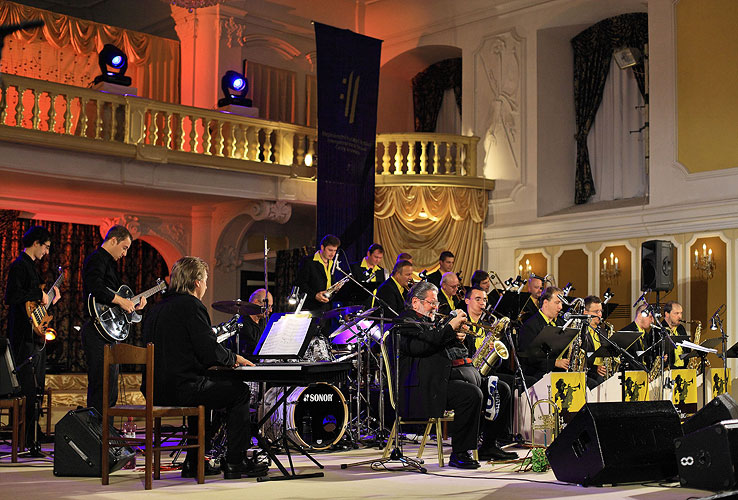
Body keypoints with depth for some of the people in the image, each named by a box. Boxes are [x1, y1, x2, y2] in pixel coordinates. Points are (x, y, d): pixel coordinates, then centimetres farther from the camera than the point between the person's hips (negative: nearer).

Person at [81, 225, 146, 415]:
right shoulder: (96, 259, -9)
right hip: (97, 333, -11)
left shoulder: (109, 263, 23)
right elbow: (95, 288, -26)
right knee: (102, 387, -12)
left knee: (110, 391, 14)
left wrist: (133, 305, 12)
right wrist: (120, 300, -20)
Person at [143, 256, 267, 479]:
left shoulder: (156, 309, 16)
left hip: (156, 389, 9)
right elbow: (210, 351, -17)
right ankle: (235, 462, 10)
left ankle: (194, 463, 30)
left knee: (205, 388, 34)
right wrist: (234, 358, 3)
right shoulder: (191, 305, -10)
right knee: (239, 391, 8)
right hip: (181, 389, -9)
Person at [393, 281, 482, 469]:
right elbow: (420, 347, -21)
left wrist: (455, 338, 6)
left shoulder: (426, 323, 27)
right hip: (421, 389, -10)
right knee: (471, 394, -25)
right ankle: (458, 455, -20)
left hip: (440, 380, 10)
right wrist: (450, 327, -18)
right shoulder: (405, 322, -3)